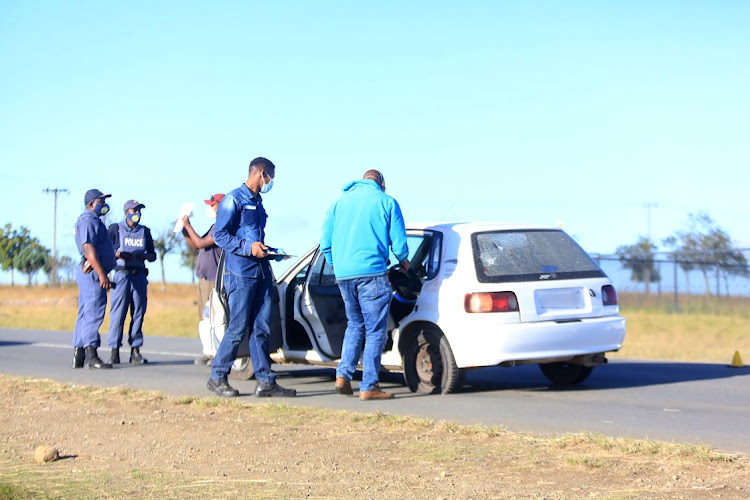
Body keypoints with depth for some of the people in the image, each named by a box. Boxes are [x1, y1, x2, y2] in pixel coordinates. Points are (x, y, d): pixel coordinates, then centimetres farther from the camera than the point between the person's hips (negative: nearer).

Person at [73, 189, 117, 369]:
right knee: (94, 313, -13)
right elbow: (89, 249, -21)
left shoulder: (93, 221, 23)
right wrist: (102, 274, -26)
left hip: (88, 273, 11)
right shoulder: (88, 220, -11)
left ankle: (79, 356, 14)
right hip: (92, 273, -11)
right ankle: (92, 356, -16)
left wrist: (103, 274, 24)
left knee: (86, 313, 11)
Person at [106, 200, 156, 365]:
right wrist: (117, 255, -15)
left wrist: (145, 256, -1)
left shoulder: (145, 231, 18)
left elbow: (153, 255, 21)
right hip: (122, 275, -4)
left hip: (139, 275, 4)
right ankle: (114, 351, -5)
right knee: (118, 313, -8)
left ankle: (135, 350, 4)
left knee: (138, 313, 0)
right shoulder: (115, 229, 8)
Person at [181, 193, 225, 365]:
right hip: (204, 279, 11)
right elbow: (195, 245, 24)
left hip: (214, 280, -11)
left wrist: (188, 225, -10)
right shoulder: (215, 227, 19)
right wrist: (184, 230, 14)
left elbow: (201, 243, -20)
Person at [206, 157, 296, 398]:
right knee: (238, 327, -6)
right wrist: (248, 247, -20)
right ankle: (217, 378, 6)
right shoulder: (234, 200, -5)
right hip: (240, 272, -8)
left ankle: (266, 381, 6)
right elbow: (220, 235, -11)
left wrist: (267, 250, 12)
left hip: (262, 271, 8)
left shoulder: (258, 202, 21)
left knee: (262, 328, 5)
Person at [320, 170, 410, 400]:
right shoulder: (386, 202, 3)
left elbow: (325, 242, 14)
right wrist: (404, 261, 20)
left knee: (355, 324, 20)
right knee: (375, 330, 1)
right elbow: (399, 242, 0)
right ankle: (369, 386, -2)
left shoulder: (340, 201, 16)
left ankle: (343, 374, 6)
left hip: (344, 275, 5)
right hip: (371, 272, -5)